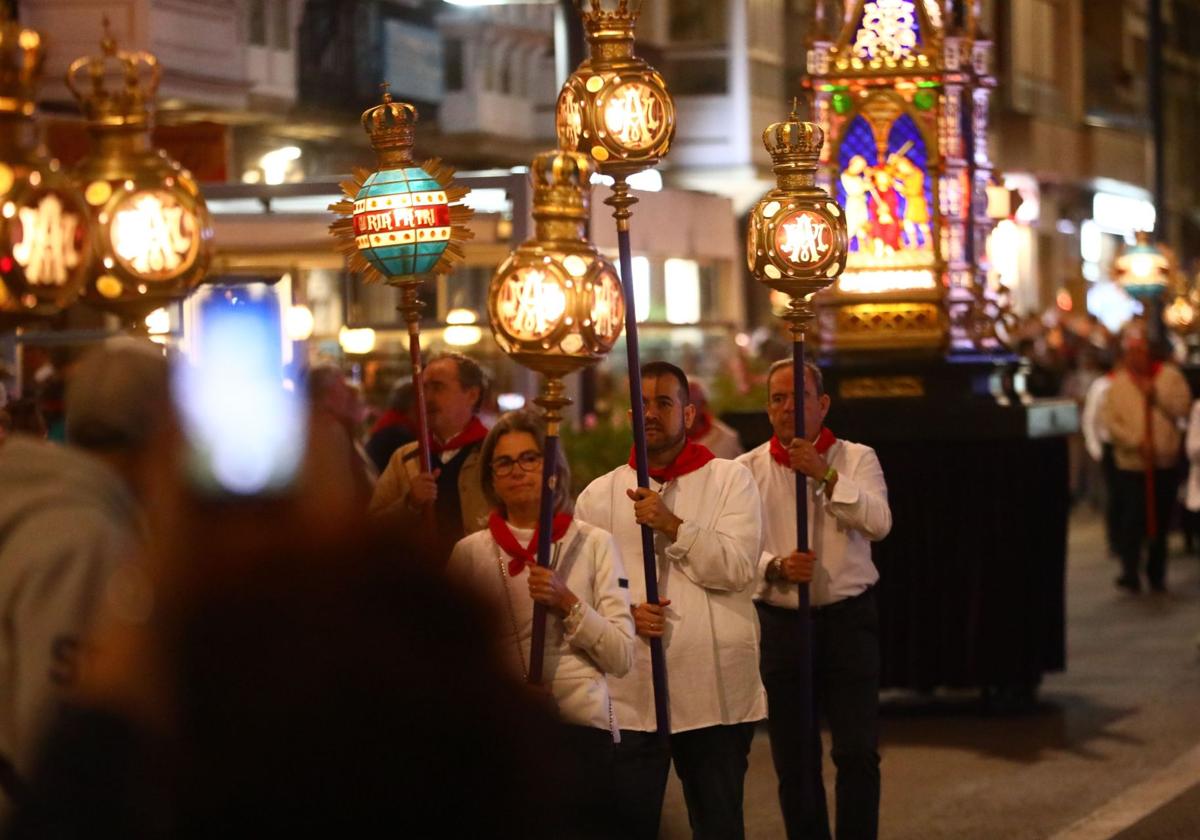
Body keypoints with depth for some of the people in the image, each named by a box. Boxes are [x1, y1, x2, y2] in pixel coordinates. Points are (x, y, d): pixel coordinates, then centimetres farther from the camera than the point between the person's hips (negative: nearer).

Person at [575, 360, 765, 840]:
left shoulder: (730, 480, 4)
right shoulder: (600, 494, 9)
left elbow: (736, 569, -8)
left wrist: (671, 525, -15)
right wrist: (625, 613, -10)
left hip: (717, 694, -1)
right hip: (629, 695, 1)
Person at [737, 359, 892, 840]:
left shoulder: (856, 459, 4)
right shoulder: (748, 470, 4)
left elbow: (878, 522, -12)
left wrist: (825, 476, -19)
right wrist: (776, 567, -22)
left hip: (848, 618, -1)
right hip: (780, 622, 1)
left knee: (858, 753, -6)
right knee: (793, 760, 6)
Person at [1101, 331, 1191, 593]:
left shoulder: (1169, 376, 3)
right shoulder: (1117, 383, -1)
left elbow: (1181, 407, -6)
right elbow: (1110, 421, -5)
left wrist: (1155, 393, -13)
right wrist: (1136, 442, -14)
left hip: (1164, 461, 2)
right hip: (1131, 463, -2)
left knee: (1160, 521, 9)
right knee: (1132, 520, -10)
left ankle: (1157, 575, 22)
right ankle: (1130, 574, -3)